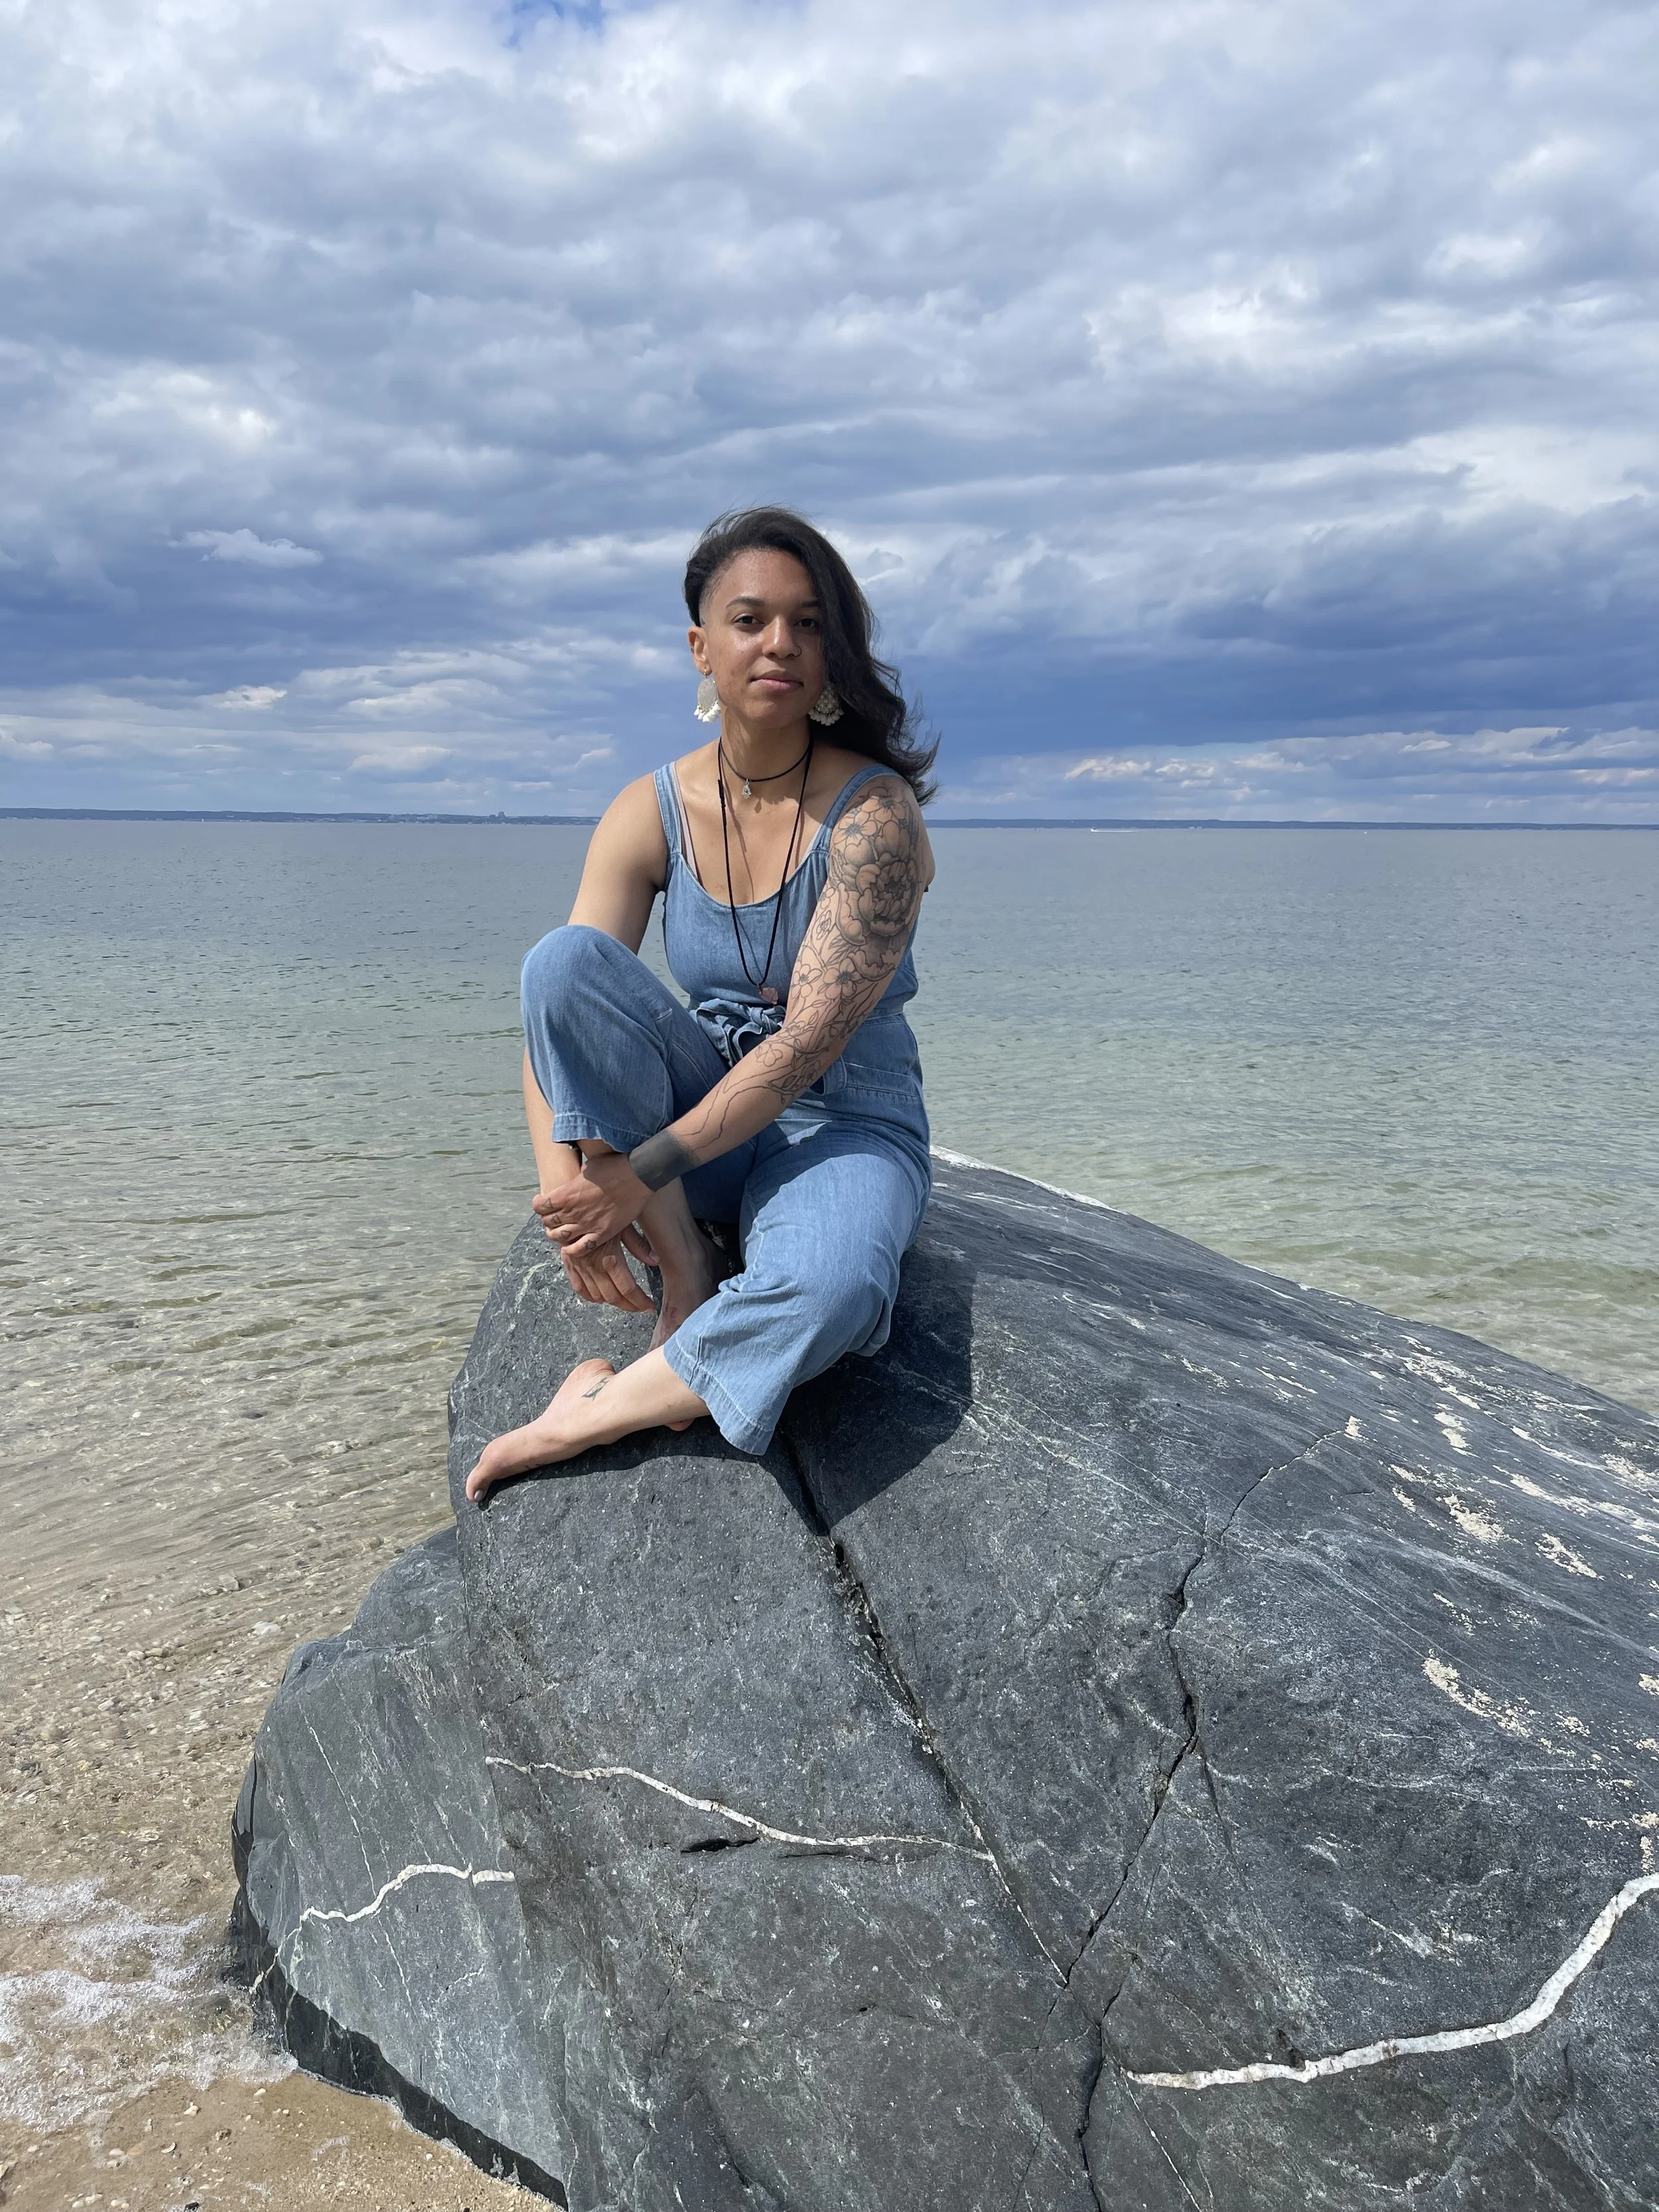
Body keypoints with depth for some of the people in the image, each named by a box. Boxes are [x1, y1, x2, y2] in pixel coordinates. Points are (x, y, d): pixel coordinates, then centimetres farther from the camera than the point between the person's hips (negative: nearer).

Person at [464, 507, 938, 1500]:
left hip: (845, 1124, -3)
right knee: (564, 956, -24)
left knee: (830, 1291, -39)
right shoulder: (650, 814, -3)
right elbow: (557, 1005, -9)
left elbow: (810, 1042, -23)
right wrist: (561, 1179, -26)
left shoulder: (873, 813, -16)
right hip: (697, 1115, 4)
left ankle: (590, 1415, -15)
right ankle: (683, 1266, -17)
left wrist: (642, 1172, -27)